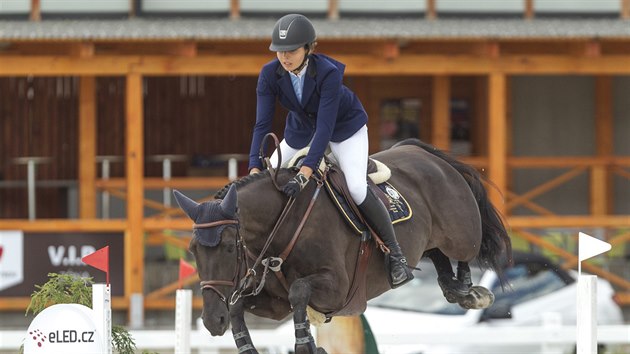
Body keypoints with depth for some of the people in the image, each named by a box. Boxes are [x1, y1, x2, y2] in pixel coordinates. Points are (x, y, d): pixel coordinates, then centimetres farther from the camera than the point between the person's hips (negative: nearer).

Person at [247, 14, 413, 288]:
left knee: (357, 188, -22)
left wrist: (303, 175, -50)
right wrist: (255, 171, -38)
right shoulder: (270, 75, -24)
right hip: (301, 129, 5)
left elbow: (325, 128, -41)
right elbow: (262, 125, -25)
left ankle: (394, 253, -7)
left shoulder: (329, 73, -36)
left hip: (344, 127, -5)